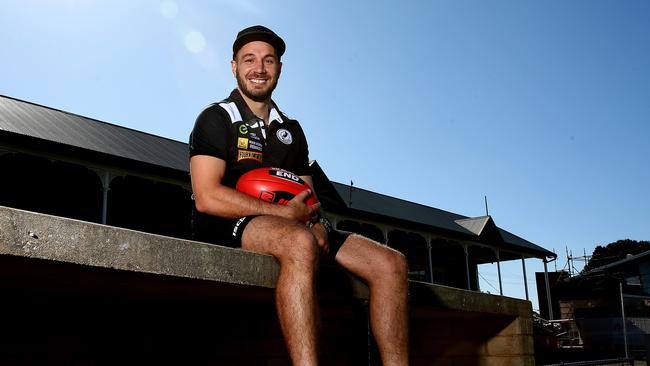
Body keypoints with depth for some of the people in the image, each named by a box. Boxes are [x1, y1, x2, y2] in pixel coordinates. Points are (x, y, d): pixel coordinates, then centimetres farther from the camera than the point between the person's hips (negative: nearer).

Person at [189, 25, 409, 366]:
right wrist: (285, 212, -14)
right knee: (301, 243, -41)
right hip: (227, 228, -6)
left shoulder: (291, 129, 21)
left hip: (298, 232, 7)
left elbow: (309, 198, 17)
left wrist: (317, 222, -9)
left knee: (391, 263, -10)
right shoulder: (217, 118, 2)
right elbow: (207, 198, -12)